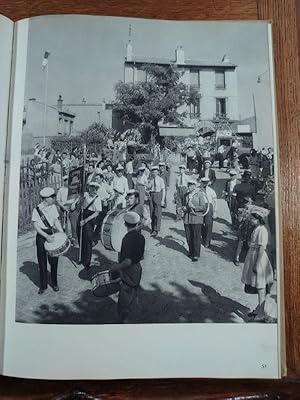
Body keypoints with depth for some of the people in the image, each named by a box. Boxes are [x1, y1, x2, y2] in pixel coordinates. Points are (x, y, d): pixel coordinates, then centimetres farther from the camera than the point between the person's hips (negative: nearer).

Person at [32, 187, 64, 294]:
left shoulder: (53, 207, 1)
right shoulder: (37, 210, -12)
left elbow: (56, 221, 7)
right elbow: (35, 226, -13)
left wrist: (62, 233, -5)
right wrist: (46, 236, -23)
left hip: (51, 234, 4)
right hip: (41, 237, -4)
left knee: (54, 260, 9)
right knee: (42, 262, 6)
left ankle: (54, 283, 26)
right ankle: (43, 286, 21)